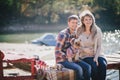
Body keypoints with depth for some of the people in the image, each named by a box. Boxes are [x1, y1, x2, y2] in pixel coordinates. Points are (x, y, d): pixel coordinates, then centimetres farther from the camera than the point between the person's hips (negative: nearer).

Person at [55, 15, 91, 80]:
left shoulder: (75, 34, 9)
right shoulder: (63, 34, -15)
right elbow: (57, 51, -19)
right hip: (62, 60, -7)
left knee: (87, 67, -16)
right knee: (78, 69, -30)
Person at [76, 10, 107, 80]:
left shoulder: (97, 31, -1)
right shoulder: (79, 31, -1)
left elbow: (99, 46, 0)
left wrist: (96, 58, -13)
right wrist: (84, 49, -13)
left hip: (97, 55, 1)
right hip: (85, 56, -1)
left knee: (103, 65, -30)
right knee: (94, 66, -32)